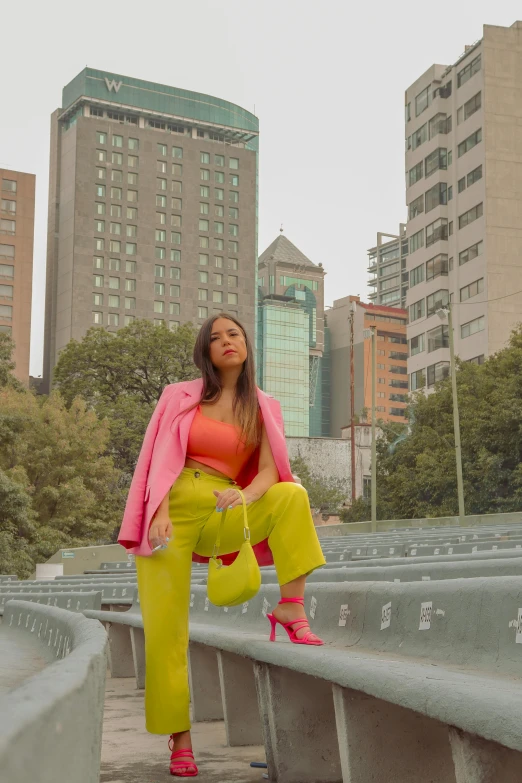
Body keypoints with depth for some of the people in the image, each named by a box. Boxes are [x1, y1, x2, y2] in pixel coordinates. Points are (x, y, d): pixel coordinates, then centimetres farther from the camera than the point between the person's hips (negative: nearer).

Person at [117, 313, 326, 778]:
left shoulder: (262, 408, 10)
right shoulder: (181, 397, 7)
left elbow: (269, 471, -1)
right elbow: (162, 461, -2)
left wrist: (244, 496, -23)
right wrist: (161, 513, -18)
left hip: (220, 518, 2)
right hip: (172, 517, -2)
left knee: (292, 495, -20)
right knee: (165, 630, -7)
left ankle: (291, 610, -25)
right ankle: (180, 739, 2)